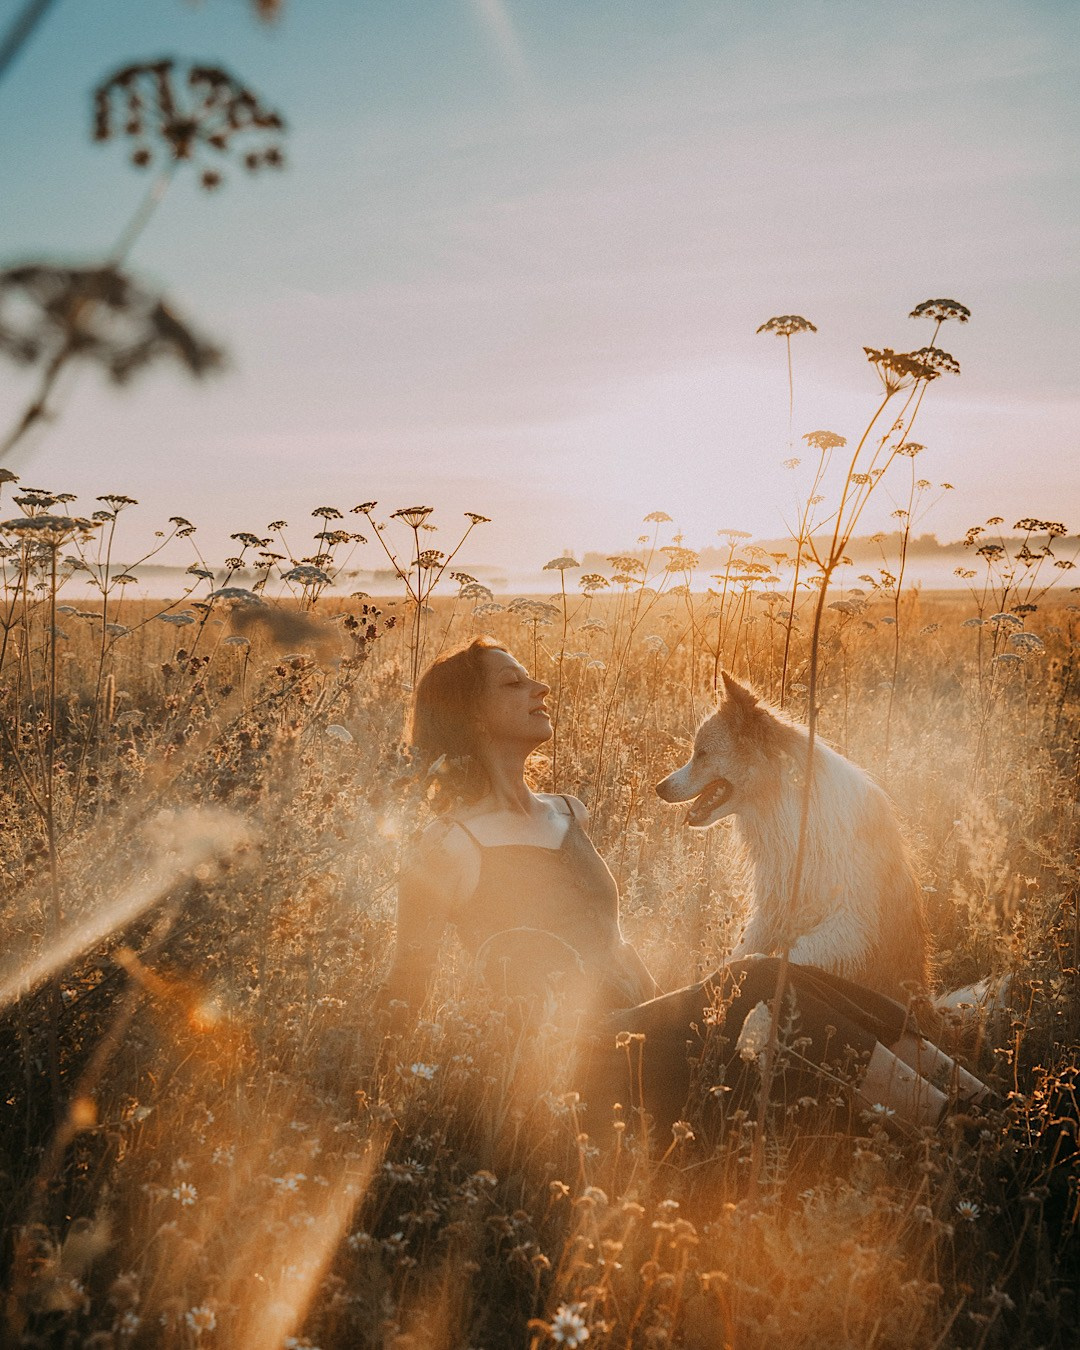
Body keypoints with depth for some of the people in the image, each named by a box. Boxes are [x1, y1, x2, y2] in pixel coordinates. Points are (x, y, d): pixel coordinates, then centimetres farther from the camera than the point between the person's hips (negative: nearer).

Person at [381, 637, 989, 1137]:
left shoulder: (567, 814, 16)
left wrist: (665, 1015, 14)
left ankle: (972, 1101, -17)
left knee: (769, 985, -18)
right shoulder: (446, 851, -8)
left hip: (639, 1035, 7)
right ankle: (945, 1124, -19)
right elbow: (404, 997, -2)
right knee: (760, 982, -22)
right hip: (575, 1067, -7)